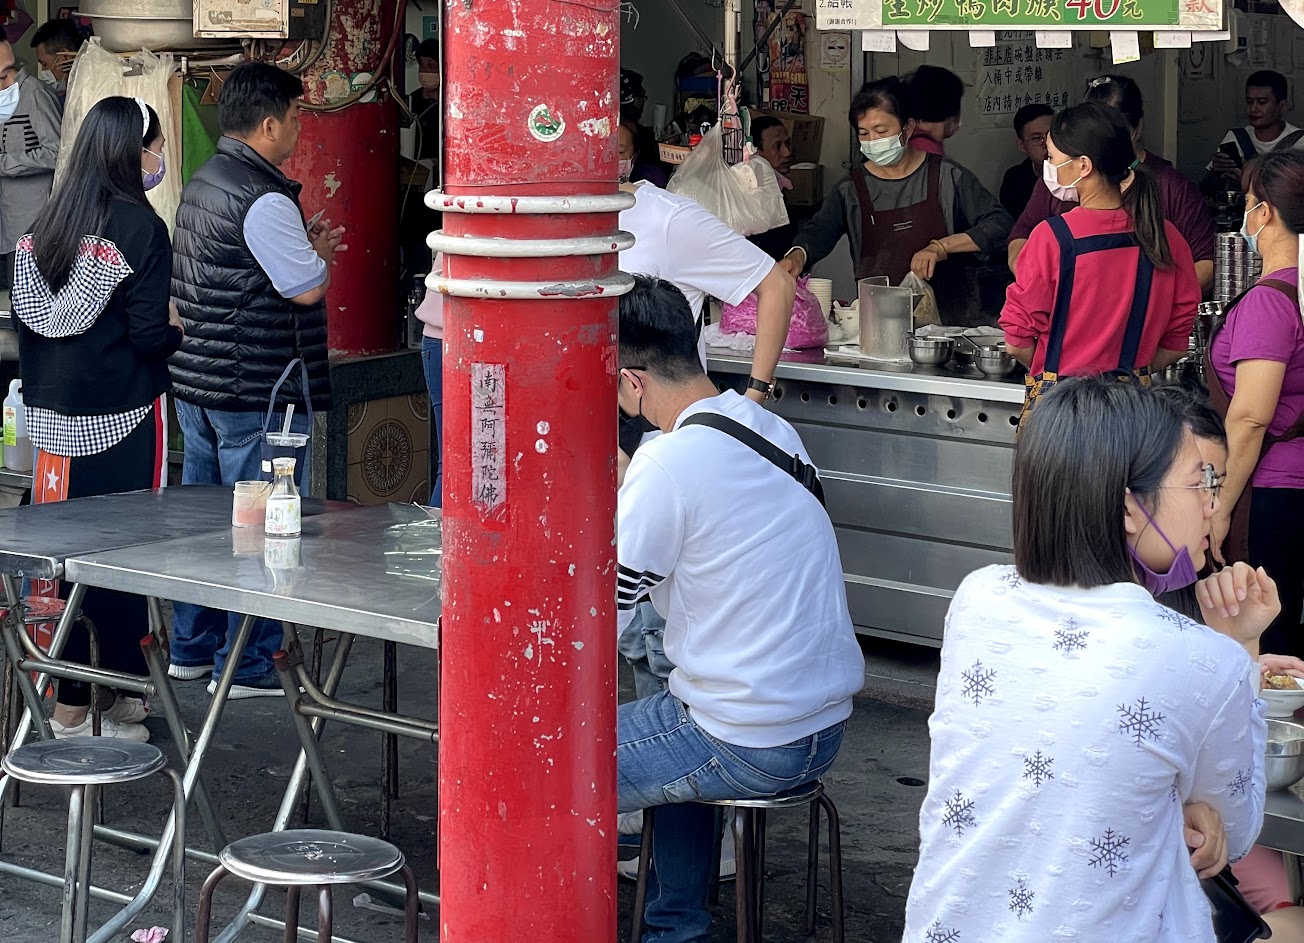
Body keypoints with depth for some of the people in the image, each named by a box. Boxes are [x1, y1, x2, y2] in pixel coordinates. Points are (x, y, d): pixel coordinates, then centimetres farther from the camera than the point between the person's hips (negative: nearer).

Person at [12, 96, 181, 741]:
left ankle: (68, 705, 15)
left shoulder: (45, 226, 7)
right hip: (122, 420, -6)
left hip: (54, 419, 6)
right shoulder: (140, 227, -12)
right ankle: (122, 701, 7)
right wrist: (179, 333, 6)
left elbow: (23, 318, 10)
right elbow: (149, 335, -15)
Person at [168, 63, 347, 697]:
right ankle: (247, 665, 3)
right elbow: (309, 288, -18)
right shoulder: (264, 199, -19)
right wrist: (321, 252, 2)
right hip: (255, 392, -10)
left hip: (197, 382, 10)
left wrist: (306, 247, 16)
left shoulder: (202, 184, 12)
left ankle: (191, 649, 25)